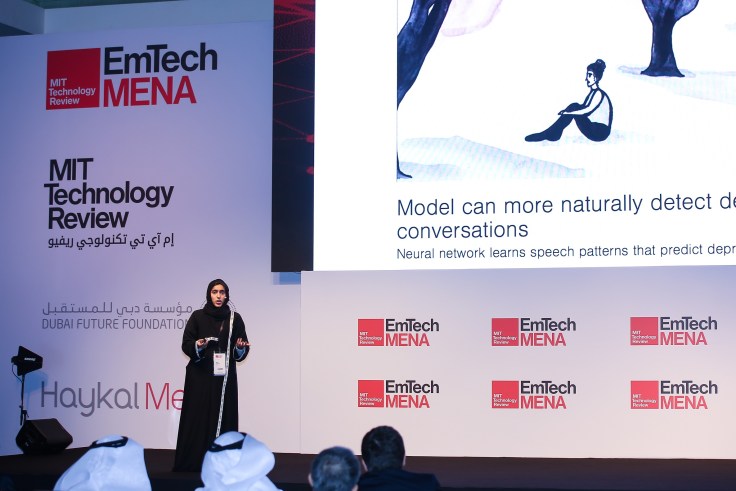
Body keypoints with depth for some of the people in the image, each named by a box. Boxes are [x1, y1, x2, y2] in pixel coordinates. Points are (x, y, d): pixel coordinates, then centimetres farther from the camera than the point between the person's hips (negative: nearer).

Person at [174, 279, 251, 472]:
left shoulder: (235, 319, 5)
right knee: (197, 419, -3)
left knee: (222, 418, -1)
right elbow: (186, 345, -1)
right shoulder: (197, 316, 1)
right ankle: (193, 462, 0)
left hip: (224, 378, 1)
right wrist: (198, 346, -20)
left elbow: (242, 352, 5)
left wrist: (240, 347, -16)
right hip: (200, 377, -1)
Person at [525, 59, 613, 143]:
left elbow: (587, 110, -23)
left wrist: (567, 112, -17)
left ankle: (548, 134, -12)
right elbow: (583, 108, 15)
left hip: (600, 132, -8)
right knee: (574, 106, 1)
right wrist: (566, 110, -1)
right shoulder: (593, 92, 15)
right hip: (593, 128, 8)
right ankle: (552, 134, -5)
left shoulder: (599, 93, -14)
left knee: (573, 107, -15)